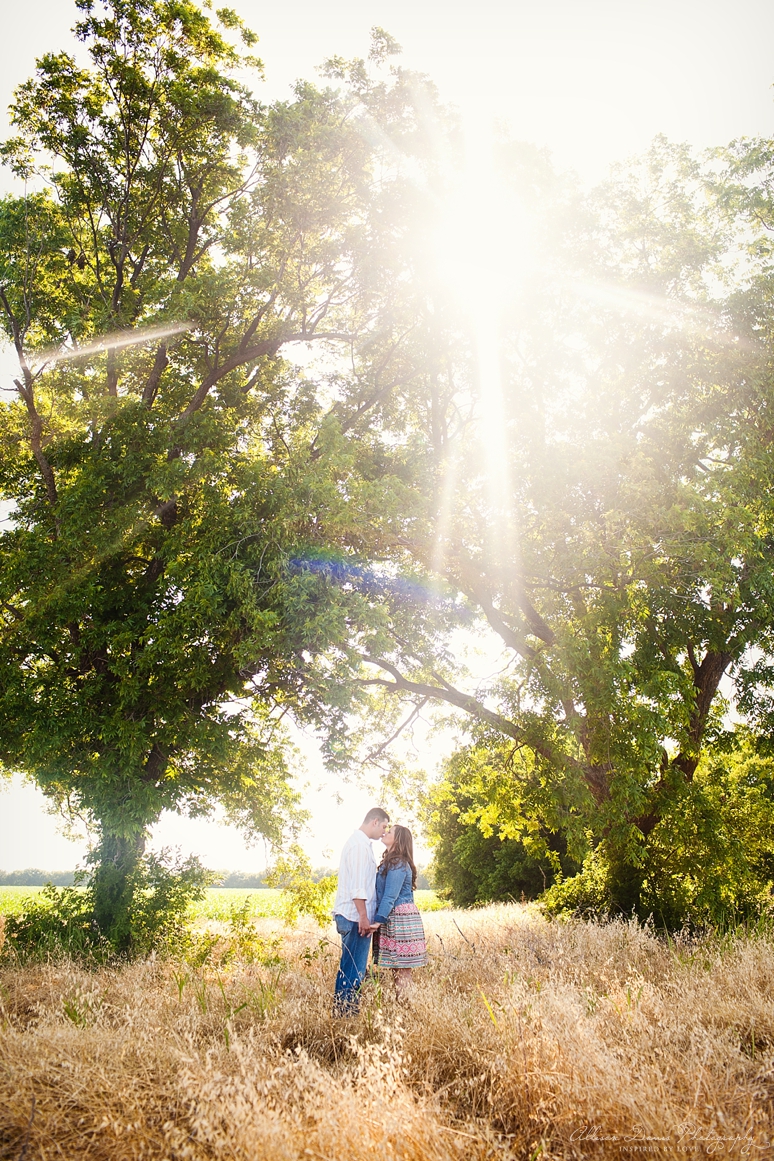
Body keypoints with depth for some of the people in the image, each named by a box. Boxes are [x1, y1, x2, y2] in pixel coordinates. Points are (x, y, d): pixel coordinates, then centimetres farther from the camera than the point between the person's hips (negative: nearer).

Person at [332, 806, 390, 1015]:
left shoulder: (360, 842, 17)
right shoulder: (360, 845, -15)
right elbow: (357, 886, -21)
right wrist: (363, 916, -20)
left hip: (353, 916, 10)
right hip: (355, 916, -10)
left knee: (351, 967, 13)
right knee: (354, 969, -5)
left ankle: (342, 1011, 19)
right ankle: (346, 1011, -1)